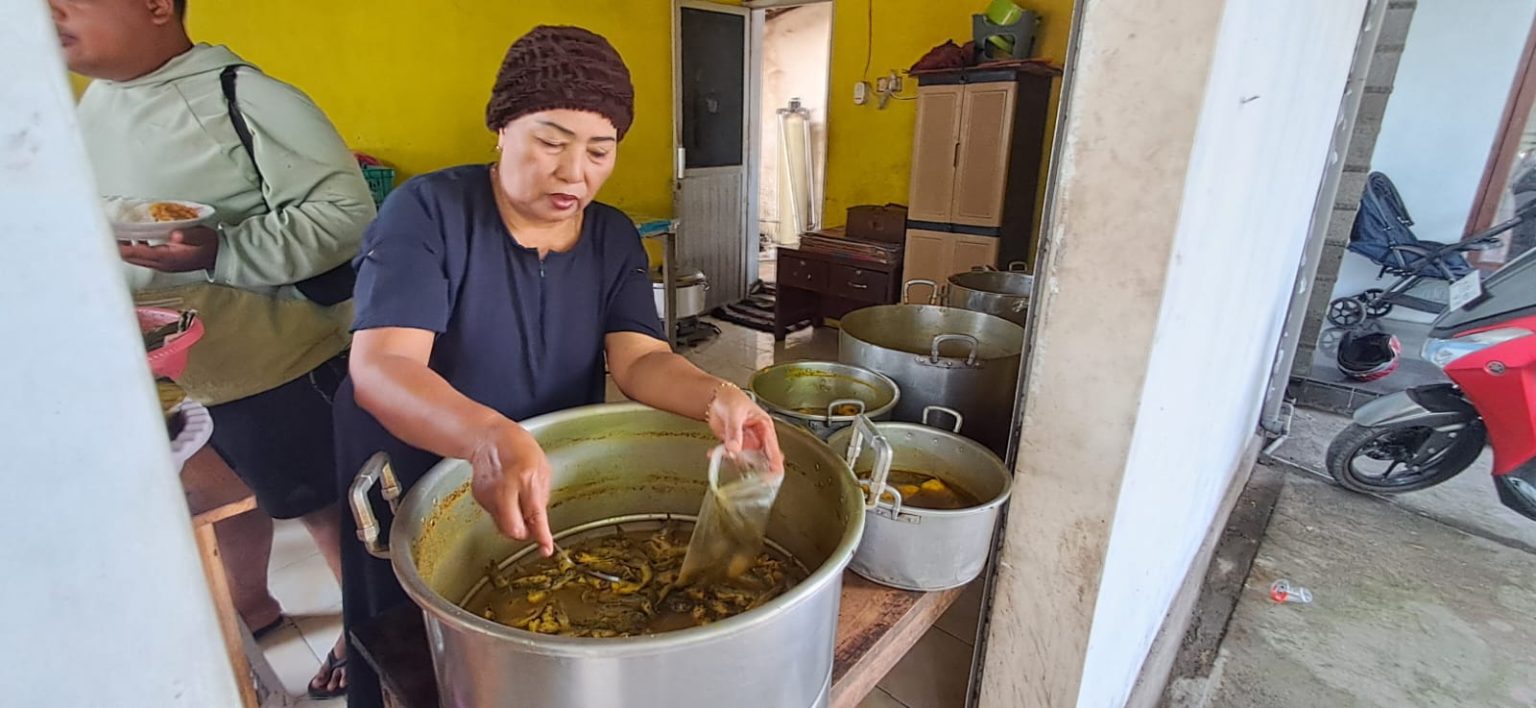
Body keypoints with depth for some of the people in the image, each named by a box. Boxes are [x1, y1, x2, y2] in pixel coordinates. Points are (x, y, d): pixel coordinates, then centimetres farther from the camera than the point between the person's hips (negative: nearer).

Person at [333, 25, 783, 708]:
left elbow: (640, 359, -17)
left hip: (558, 500, 4)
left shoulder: (615, 238, -5)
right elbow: (380, 368, -32)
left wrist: (712, 396, -39)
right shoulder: (427, 211, -20)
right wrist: (490, 438, -52)